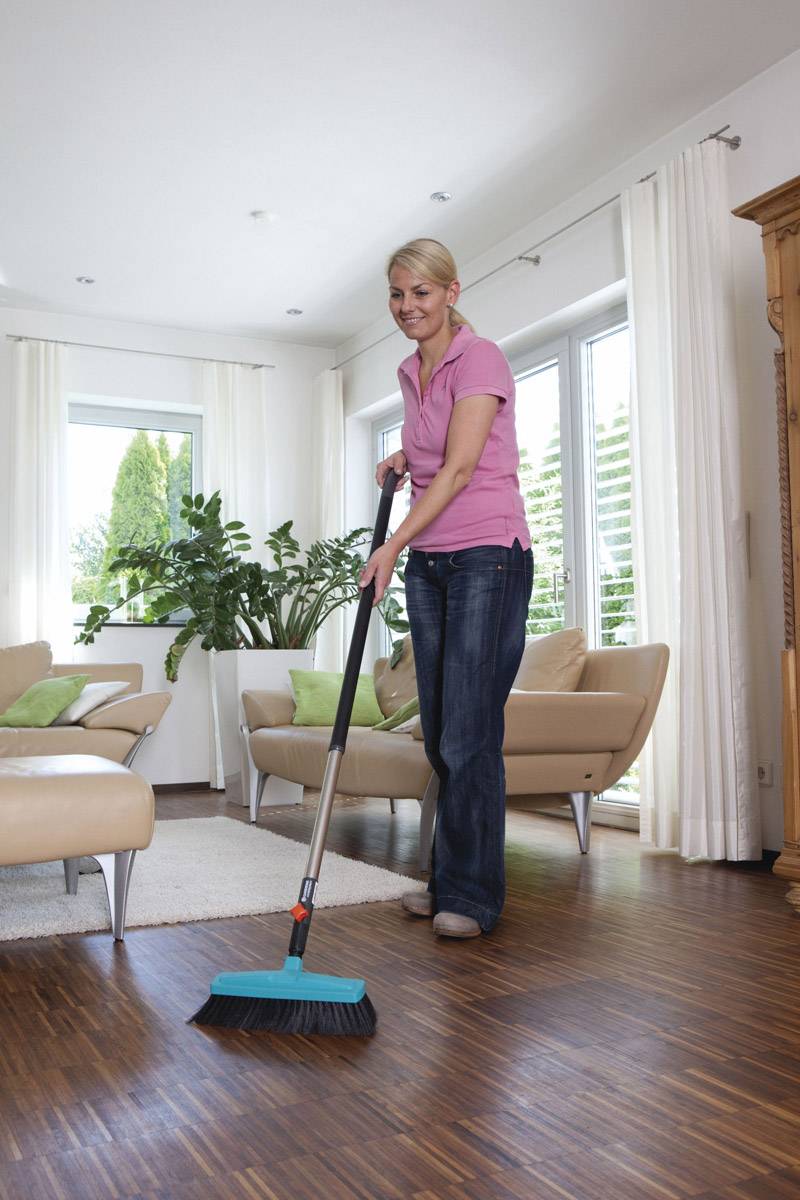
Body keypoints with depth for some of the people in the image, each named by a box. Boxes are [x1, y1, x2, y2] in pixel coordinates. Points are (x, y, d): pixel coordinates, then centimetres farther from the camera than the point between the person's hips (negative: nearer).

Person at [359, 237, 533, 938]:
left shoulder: (480, 358, -8)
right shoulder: (411, 374, 16)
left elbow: (459, 468, -17)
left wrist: (394, 545, -22)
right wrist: (403, 458, 12)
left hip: (487, 557, -8)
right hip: (429, 563, 8)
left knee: (470, 731, -8)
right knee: (439, 730, 9)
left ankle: (473, 895, 3)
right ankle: (449, 880, 19)